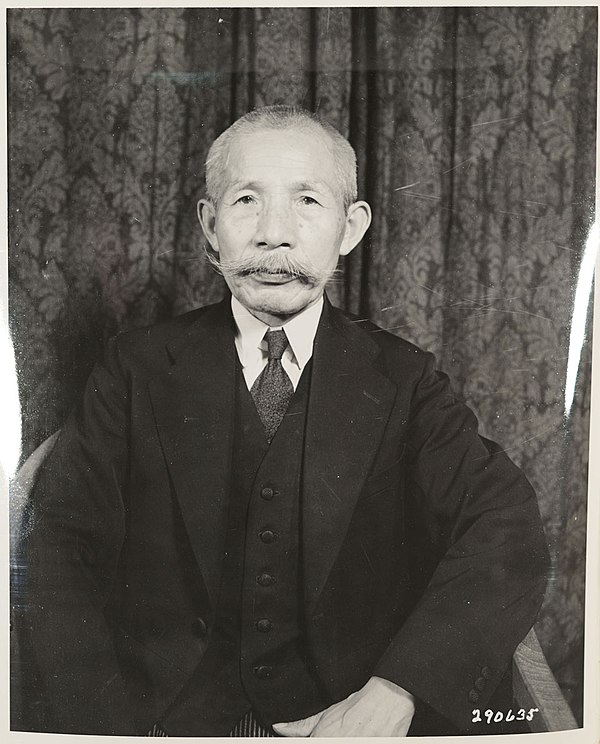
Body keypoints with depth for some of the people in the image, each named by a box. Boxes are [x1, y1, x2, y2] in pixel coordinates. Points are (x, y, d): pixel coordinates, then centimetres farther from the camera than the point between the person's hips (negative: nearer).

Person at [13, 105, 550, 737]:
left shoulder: (402, 380, 2)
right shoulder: (137, 370, 2)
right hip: (164, 710, 0)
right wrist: (113, 726, -19)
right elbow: (54, 549, -5)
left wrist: (391, 697, -22)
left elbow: (509, 536, -9)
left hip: (346, 707, 0)